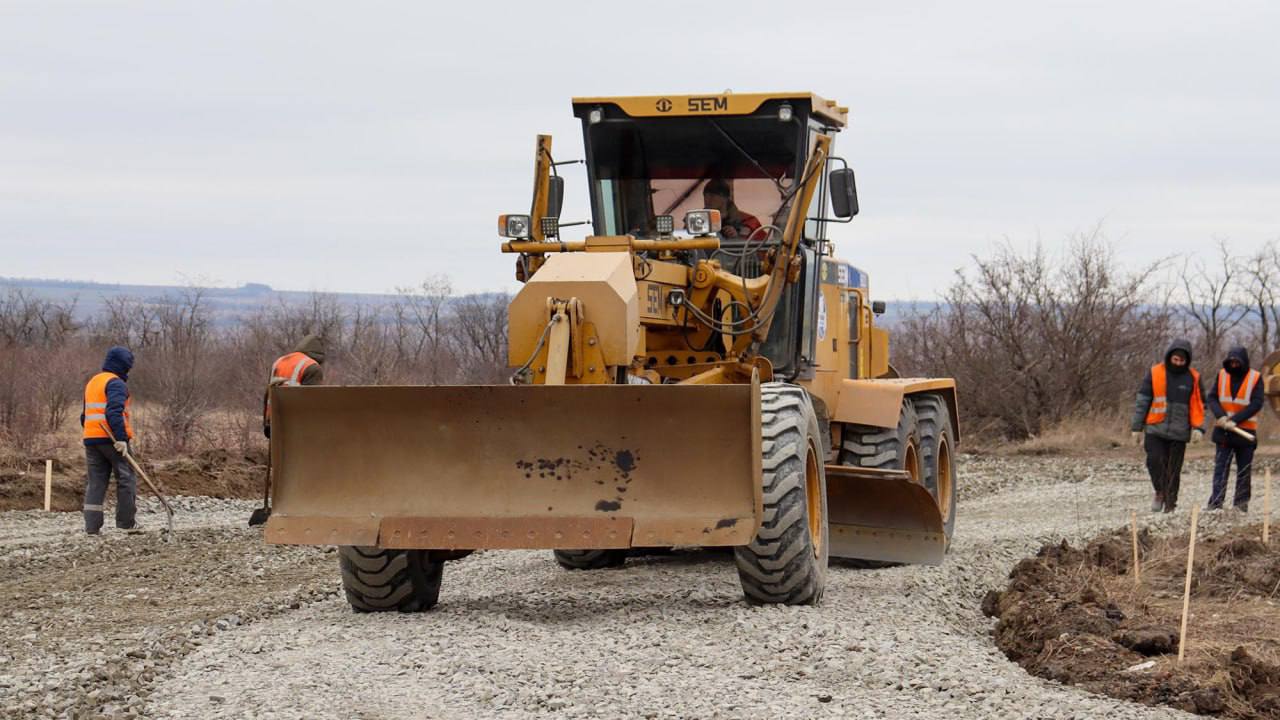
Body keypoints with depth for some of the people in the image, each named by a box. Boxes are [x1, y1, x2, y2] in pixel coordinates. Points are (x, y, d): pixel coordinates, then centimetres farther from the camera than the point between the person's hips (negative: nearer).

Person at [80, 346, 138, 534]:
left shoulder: (92, 382, 21)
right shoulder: (116, 383, -8)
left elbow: (85, 415, 24)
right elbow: (114, 412, -21)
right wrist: (121, 438, -23)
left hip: (91, 439, 8)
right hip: (111, 439, -8)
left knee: (95, 482, 5)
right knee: (126, 479, 3)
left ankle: (92, 525, -2)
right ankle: (126, 522, 5)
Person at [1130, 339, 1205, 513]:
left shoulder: (1193, 378, 5)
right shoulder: (1155, 373, 2)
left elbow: (1199, 405, 8)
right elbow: (1142, 401, 5)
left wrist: (1198, 428, -6)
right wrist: (1137, 427, 3)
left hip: (1179, 433, 1)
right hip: (1155, 429, 0)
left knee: (1173, 470, 2)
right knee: (1155, 460, -15)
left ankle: (1170, 504, 11)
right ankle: (1160, 492, 9)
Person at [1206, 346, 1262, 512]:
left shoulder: (1255, 378, -5)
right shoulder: (1222, 375, 4)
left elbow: (1256, 404, -12)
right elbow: (1212, 398, 1)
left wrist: (1235, 420, -19)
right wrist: (1221, 416, -18)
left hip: (1246, 431, -1)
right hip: (1223, 430, 1)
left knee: (1244, 470, 6)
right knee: (1221, 467, -5)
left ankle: (1241, 503, 14)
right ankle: (1216, 503, -9)